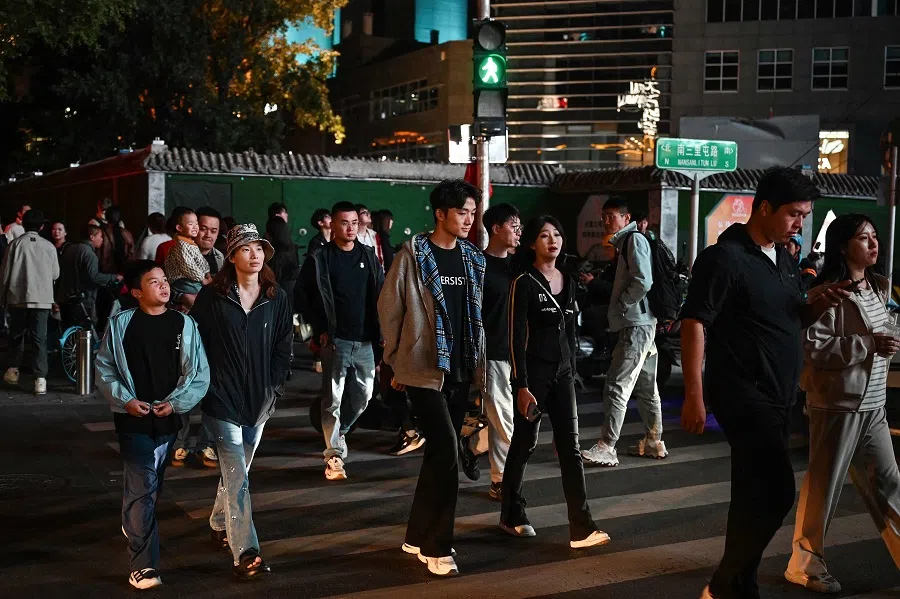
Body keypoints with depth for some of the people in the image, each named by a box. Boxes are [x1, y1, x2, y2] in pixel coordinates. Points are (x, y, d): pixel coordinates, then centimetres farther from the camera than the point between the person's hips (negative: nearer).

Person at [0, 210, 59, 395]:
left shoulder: (16, 243, -3)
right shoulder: (49, 246, 0)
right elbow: (55, 274, 7)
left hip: (18, 298, 0)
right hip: (42, 299, 0)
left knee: (16, 335, 18)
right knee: (39, 339, -1)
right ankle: (40, 380, -8)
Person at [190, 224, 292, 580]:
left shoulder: (277, 298, 4)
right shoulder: (211, 297, -6)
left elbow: (283, 347, 8)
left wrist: (274, 387, 1)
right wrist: (205, 384, -7)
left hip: (259, 401, 4)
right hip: (222, 400, -4)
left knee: (236, 471, 19)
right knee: (237, 478, -10)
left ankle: (219, 526, 42)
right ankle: (245, 554, -10)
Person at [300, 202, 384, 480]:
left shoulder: (369, 256, 10)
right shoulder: (319, 259, -1)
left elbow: (380, 295, 11)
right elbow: (310, 298, -1)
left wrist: (382, 331, 4)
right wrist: (320, 331, -9)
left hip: (365, 340, 4)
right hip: (336, 340, -4)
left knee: (364, 394, 10)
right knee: (333, 398, -4)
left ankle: (338, 431, 36)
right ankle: (334, 455, 4)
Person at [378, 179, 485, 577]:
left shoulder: (472, 258, 9)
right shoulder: (413, 255, -8)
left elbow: (477, 313, 14)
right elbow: (389, 309, -4)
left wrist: (478, 361, 10)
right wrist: (396, 363, -1)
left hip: (460, 369, 6)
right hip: (424, 368, -6)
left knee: (440, 453, 13)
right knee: (447, 451, -12)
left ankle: (418, 536, 27)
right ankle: (437, 548, 0)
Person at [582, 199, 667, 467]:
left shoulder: (635, 239, -9)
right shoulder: (624, 242, 20)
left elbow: (643, 282, -20)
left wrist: (619, 307, -12)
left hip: (636, 326, -11)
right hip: (640, 324, 11)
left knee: (616, 386, -13)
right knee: (645, 387, 15)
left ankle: (606, 447, -14)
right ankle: (653, 442, 22)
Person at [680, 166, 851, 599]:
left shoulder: (784, 260, 13)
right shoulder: (725, 257, -13)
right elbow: (694, 323, -17)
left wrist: (819, 303, 0)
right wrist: (694, 395, -23)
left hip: (777, 396, 9)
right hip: (743, 394, -9)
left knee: (754, 494, 14)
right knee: (776, 493, -13)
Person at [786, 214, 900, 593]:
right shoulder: (828, 292, -14)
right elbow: (812, 349, -21)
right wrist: (869, 345, -22)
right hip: (837, 404, -8)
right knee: (823, 486, 2)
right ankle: (804, 565, 16)